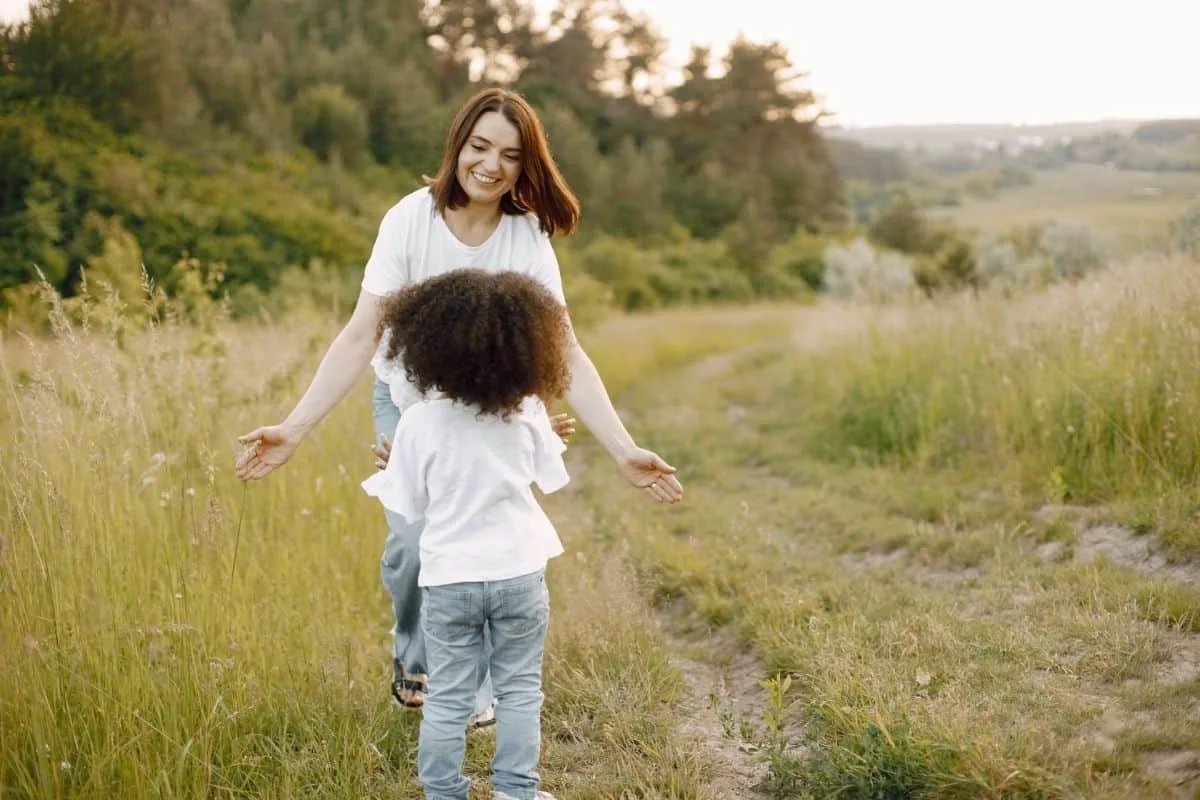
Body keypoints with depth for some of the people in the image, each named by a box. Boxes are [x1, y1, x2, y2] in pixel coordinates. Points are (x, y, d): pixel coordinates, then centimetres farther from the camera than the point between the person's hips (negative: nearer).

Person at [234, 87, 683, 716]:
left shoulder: (527, 238, -21)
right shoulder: (410, 220, -25)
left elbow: (566, 354, -24)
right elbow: (361, 337, -25)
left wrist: (624, 451, -34)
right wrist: (294, 428, -34)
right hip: (406, 402, -1)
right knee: (413, 541, -16)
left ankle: (474, 687, 11)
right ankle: (413, 656, 15)